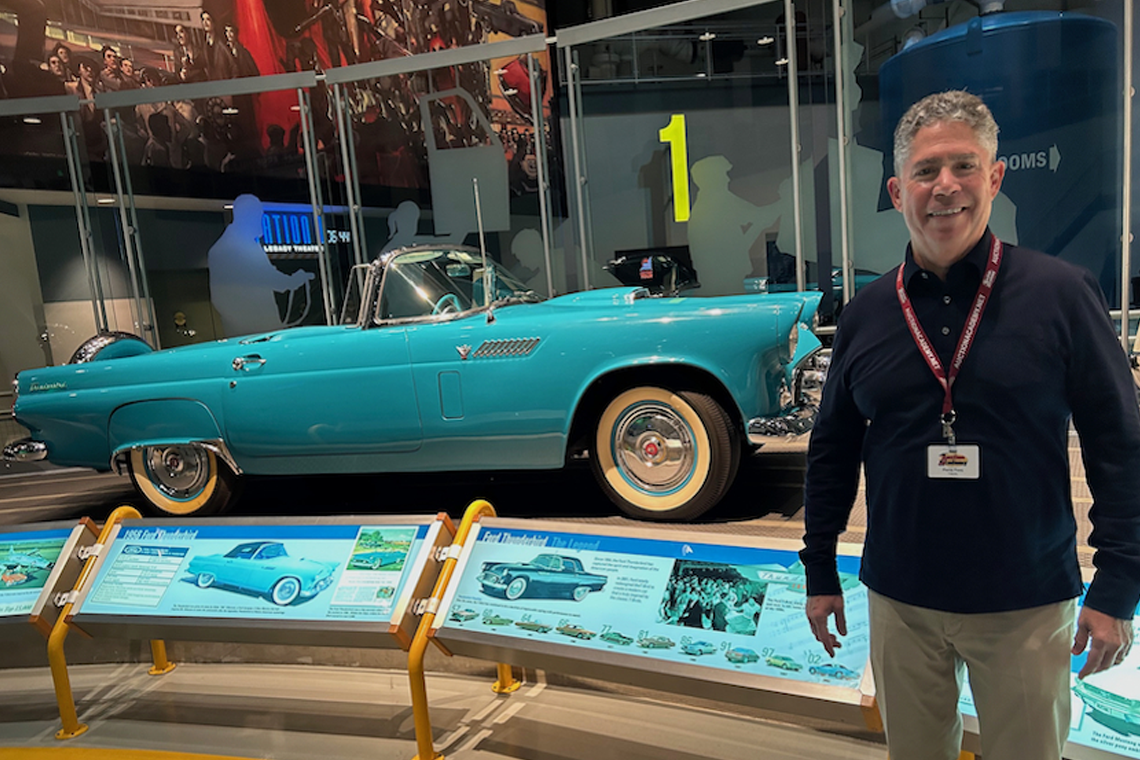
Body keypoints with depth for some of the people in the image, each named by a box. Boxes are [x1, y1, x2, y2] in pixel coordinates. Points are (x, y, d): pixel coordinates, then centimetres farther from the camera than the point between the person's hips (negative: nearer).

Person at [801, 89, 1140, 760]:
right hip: (901, 603, 2)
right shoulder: (867, 314, -1)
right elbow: (832, 450, 5)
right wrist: (820, 572, 8)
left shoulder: (1062, 294, -8)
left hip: (1026, 603, -2)